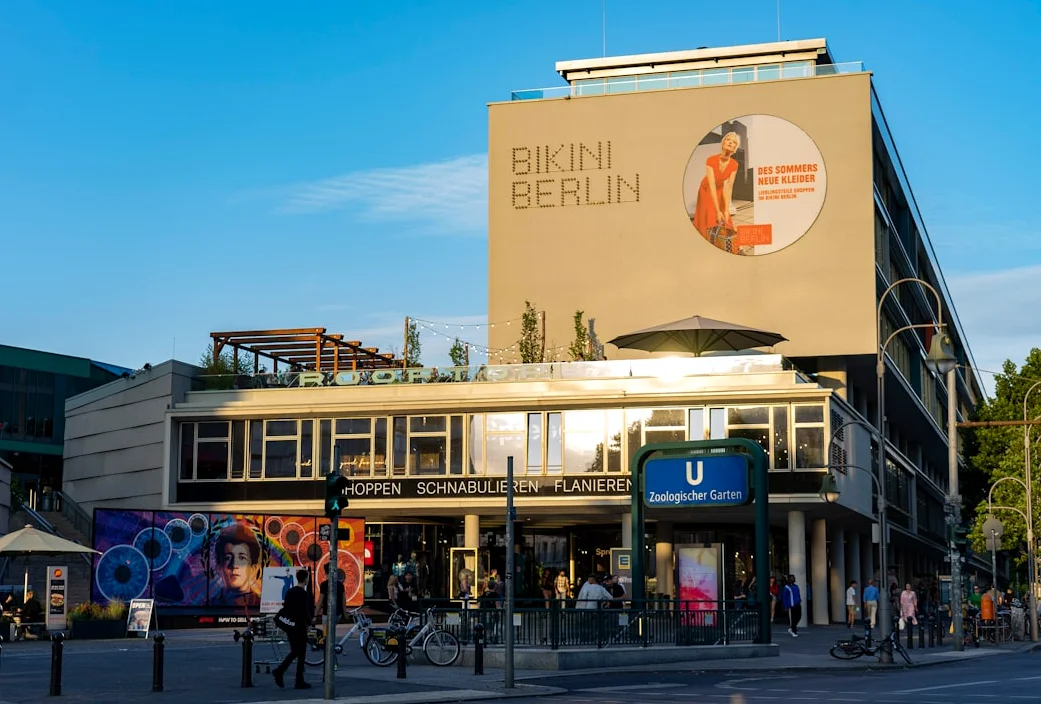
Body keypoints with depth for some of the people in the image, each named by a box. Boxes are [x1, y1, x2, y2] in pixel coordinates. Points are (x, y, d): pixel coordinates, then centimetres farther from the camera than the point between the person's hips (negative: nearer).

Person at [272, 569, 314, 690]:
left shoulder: (290, 592, 8)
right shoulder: (304, 594, -15)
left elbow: (284, 608, 11)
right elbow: (305, 611, -20)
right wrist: (310, 620, -2)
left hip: (289, 626, 7)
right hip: (300, 627, -7)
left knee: (294, 652, 18)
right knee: (301, 654, 2)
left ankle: (279, 671, 0)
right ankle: (300, 682, 6)